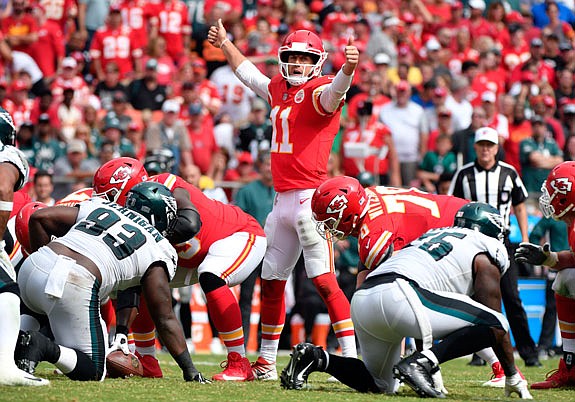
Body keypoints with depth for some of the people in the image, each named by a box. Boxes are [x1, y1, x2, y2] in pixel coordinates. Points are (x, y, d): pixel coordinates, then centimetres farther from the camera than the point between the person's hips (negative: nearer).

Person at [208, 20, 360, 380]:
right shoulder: (279, 88, 16)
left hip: (311, 198, -9)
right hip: (283, 200, 9)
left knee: (324, 280, -15)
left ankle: (352, 357, -15)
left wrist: (348, 69, -54)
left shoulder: (318, 92, -9)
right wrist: (225, 44, 47)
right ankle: (267, 362, 24)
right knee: (271, 281, 14)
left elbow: (334, 92, -33)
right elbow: (249, 74, 36)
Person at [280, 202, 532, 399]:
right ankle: (422, 361, -19)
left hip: (363, 299, 8)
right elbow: (496, 324, 11)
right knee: (495, 325, -5)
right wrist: (514, 378, 21)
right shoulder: (486, 255, 12)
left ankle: (316, 358, 5)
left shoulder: (433, 235, 35)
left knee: (381, 385, 27)